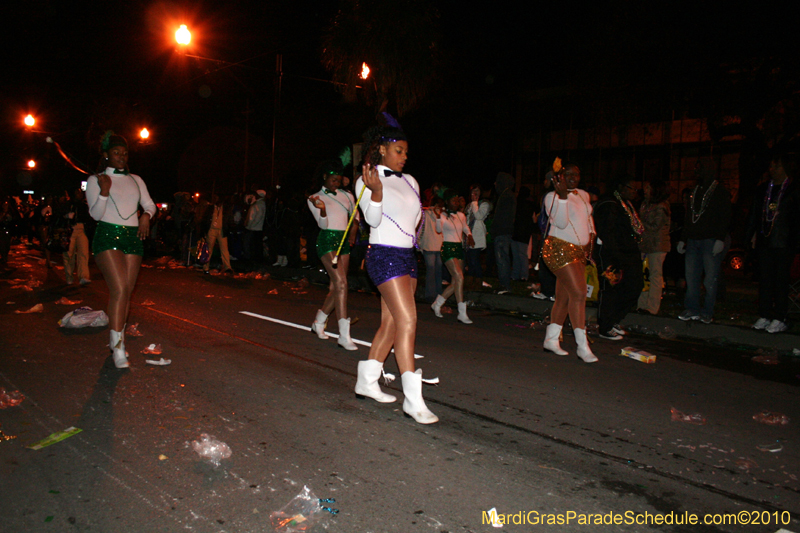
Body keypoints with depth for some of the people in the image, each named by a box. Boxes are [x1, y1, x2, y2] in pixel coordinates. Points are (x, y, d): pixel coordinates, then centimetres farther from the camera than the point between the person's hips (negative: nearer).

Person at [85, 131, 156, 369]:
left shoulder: (135, 180, 18)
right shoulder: (95, 180, 6)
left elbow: (150, 204, 17)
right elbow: (96, 214, -2)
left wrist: (146, 215, -5)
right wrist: (104, 192, -18)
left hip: (133, 237, 4)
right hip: (108, 236, -4)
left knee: (127, 291, 2)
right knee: (119, 289, -18)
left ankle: (118, 337, 16)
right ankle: (118, 346, -15)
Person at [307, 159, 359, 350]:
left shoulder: (347, 196, 13)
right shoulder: (315, 198, 1)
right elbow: (322, 224, -10)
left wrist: (353, 232, 10)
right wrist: (322, 210, -28)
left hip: (344, 241, 6)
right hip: (327, 240, -6)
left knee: (335, 286, 7)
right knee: (341, 282, -19)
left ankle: (319, 322, 28)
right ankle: (344, 335, -21)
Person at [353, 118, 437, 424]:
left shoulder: (409, 181, 16)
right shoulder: (366, 181, -4)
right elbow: (372, 219, -16)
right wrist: (376, 192, -31)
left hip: (406, 255, 8)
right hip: (384, 255, -8)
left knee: (390, 322, 9)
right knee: (407, 321, -16)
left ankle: (367, 382, 22)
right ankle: (413, 399, -14)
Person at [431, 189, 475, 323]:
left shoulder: (461, 215, 12)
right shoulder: (443, 216, -6)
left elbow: (466, 228, 27)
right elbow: (438, 229, -20)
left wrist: (469, 236, 6)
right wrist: (438, 216, -36)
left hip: (459, 248, 7)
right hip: (447, 248, -7)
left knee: (455, 282, 7)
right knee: (459, 277, -19)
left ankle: (437, 304, 25)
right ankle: (462, 314, -17)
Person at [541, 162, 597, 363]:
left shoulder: (583, 195, 15)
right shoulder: (552, 196, -6)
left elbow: (589, 219, 27)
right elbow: (561, 223, -19)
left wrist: (591, 240, 12)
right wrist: (562, 195, -26)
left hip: (579, 251, 8)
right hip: (559, 249, -7)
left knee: (564, 297, 9)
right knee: (578, 293, -16)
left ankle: (551, 339, 19)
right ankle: (582, 345, -11)